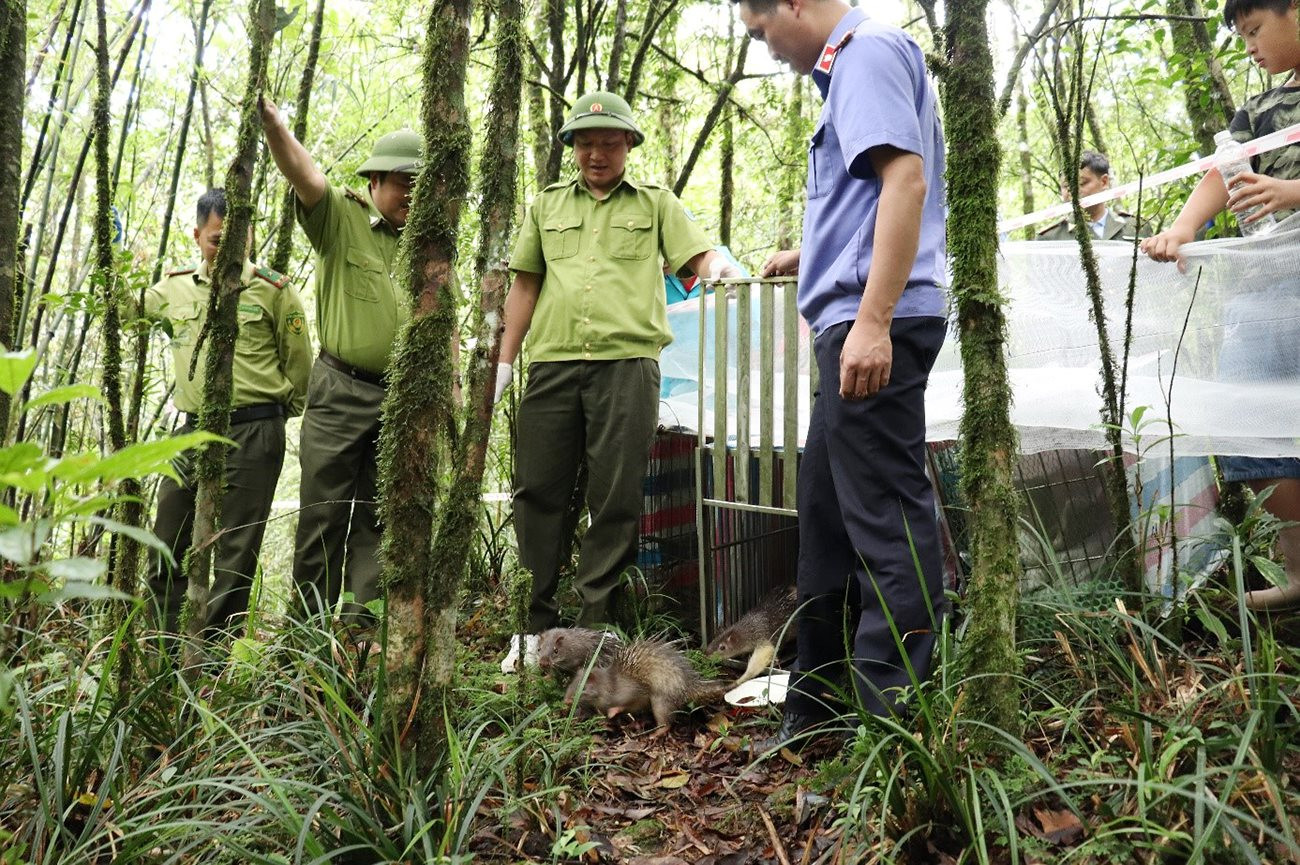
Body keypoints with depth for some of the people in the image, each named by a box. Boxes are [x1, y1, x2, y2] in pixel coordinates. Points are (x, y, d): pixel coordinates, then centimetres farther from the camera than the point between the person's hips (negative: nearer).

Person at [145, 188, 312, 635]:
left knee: (236, 554, 0)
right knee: (166, 547, 10)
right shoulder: (174, 288, 9)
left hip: (254, 433, -5)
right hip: (193, 430, 5)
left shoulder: (273, 289, -4)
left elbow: (299, 363, 3)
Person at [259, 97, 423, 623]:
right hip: (341, 391, -3)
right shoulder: (341, 216, 0)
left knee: (379, 519, 7)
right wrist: (271, 121, -37)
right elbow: (302, 173, -18)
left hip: (405, 399, 3)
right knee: (323, 513, 2)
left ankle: (366, 627, 13)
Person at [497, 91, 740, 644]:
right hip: (553, 363, 2)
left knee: (617, 497, -3)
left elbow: (699, 254, 6)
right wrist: (504, 360, 13)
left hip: (627, 362, -2)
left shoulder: (656, 204, 16)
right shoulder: (547, 205, 21)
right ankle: (534, 618, 11)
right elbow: (525, 286, 19)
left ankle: (596, 618, 5)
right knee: (538, 489, 1)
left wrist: (720, 267, -19)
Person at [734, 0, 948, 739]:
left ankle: (896, 714, 0)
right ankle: (817, 704, 26)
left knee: (886, 516, -8)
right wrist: (806, 256, 44)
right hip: (857, 323, 11)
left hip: (875, 323, -11)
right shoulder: (850, 65, 24)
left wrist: (873, 319, -26)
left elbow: (906, 180, -20)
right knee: (828, 506, 14)